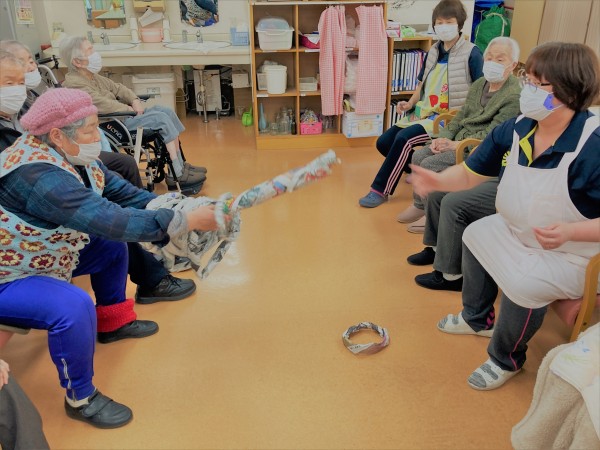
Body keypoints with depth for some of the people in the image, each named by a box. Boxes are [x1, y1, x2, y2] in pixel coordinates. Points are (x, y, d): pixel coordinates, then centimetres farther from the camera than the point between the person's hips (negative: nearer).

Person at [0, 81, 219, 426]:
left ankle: (112, 322, 30)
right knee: (75, 307, -32)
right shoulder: (37, 175, -34)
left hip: (44, 256, 10)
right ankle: (81, 398, -8)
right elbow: (109, 220, -41)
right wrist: (187, 221, -37)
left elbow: (122, 193, -8)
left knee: (112, 245, 13)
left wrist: (180, 207, -22)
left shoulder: (71, 155, -7)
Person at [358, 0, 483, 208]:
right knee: (383, 142, -3)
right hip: (423, 113, 8)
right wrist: (409, 104, 2)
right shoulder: (433, 52, 12)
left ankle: (380, 190, -13)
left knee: (404, 139, -27)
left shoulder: (471, 53, -8)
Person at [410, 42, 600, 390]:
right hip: (516, 231, 8)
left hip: (571, 255, -8)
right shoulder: (515, 130, -11)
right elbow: (471, 173, -1)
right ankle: (478, 318, 44)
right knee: (475, 234, 20)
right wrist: (439, 180, -20)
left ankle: (506, 359, 3)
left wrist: (570, 231, -39)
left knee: (523, 283, -32)